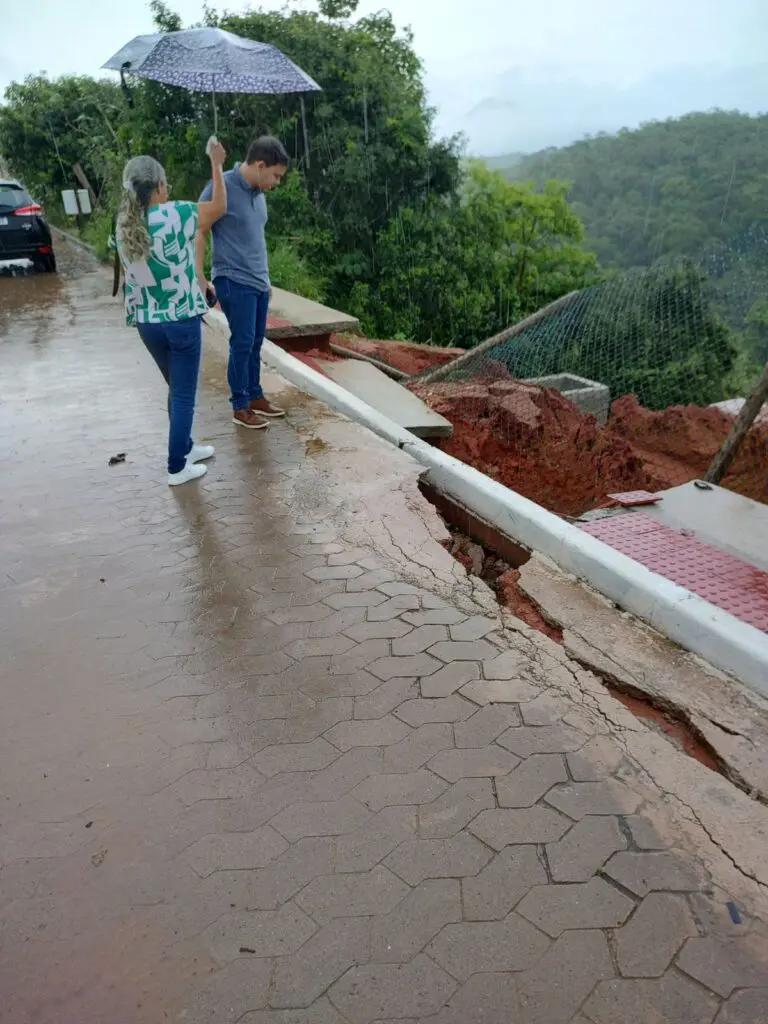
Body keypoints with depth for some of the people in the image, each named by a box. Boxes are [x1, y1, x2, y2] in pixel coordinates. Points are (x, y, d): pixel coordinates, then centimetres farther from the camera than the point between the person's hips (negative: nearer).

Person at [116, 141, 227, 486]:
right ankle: (177, 467, 9)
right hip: (181, 320, -6)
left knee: (177, 388, 22)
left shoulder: (123, 225, 4)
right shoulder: (174, 215, -14)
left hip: (146, 322, 6)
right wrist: (216, 164, 13)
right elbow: (219, 207, 0)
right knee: (184, 394, 4)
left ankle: (184, 447, 35)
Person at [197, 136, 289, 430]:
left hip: (258, 281, 7)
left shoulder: (258, 191, 10)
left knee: (255, 342, 12)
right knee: (242, 344, -5)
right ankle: (240, 408, 5)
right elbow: (199, 233, -11)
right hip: (234, 281, -7)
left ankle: (255, 397, 24)